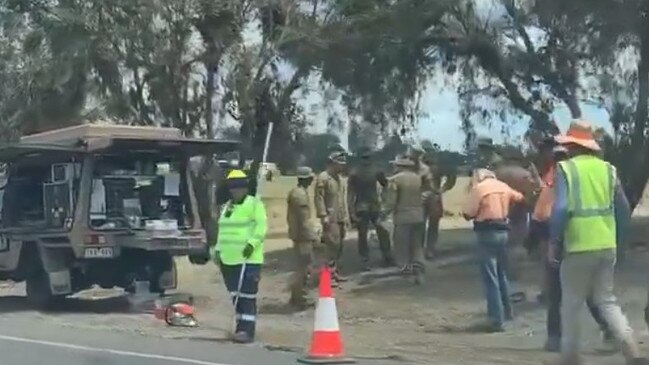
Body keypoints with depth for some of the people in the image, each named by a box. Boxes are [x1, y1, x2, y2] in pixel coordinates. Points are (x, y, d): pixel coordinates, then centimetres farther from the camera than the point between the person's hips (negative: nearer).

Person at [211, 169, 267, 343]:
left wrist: (252, 243, -24)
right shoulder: (227, 206, 21)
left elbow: (261, 226, -13)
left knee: (247, 296, -9)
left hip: (248, 259, -7)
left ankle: (247, 330, -9)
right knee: (236, 296, 10)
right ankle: (241, 327, 17)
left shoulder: (254, 204, -3)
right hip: (228, 259, 8)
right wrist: (218, 249, 18)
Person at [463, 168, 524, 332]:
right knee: (501, 273, 23)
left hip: (487, 233, -7)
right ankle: (507, 311, 34)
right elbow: (519, 197, 29)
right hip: (502, 231, 7)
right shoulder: (503, 186, 11)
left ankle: (497, 319, -8)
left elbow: (468, 214, -12)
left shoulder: (478, 188, -9)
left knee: (490, 277, -5)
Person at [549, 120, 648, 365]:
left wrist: (553, 241, -8)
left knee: (571, 304, 9)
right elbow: (623, 210, 9)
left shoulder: (566, 169, -6)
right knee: (607, 300, 13)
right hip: (607, 246, 5)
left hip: (578, 247, -5)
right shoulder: (608, 169, 8)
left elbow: (561, 209, -17)